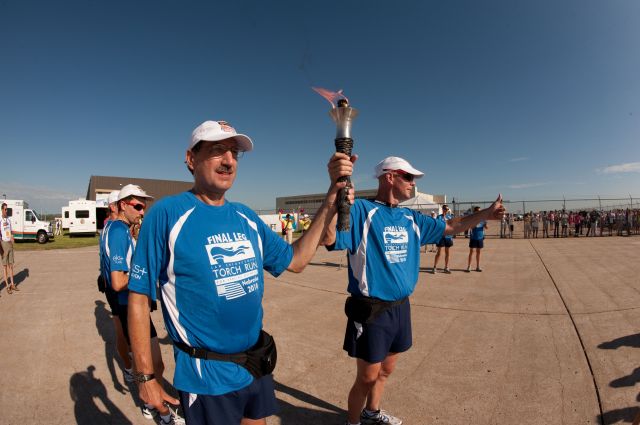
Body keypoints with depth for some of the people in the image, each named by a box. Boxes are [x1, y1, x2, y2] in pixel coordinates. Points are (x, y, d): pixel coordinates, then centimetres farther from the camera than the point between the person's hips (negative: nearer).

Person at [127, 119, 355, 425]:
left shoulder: (246, 217, 1)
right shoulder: (167, 213, -15)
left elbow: (295, 260, 2)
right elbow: (139, 297, -12)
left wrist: (332, 198, -3)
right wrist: (146, 377, -9)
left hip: (257, 363, 6)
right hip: (206, 375, -5)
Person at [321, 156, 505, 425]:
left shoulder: (410, 218, 8)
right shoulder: (362, 210, -16)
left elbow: (450, 227, 21)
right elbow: (327, 239, -31)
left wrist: (485, 214, 20)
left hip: (401, 308, 8)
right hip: (372, 311, -7)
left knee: (386, 370, 25)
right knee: (367, 377, 9)